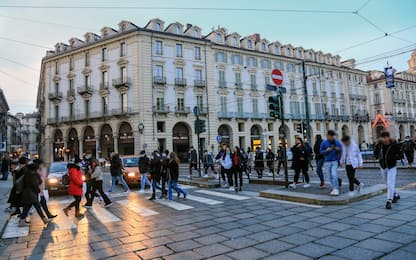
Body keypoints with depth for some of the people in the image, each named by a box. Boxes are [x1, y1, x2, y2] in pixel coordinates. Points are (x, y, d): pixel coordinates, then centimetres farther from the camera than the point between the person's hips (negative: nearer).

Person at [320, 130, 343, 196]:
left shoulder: (337, 142, 2)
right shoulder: (324, 143, 1)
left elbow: (341, 150, 11)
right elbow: (321, 151, 4)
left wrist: (338, 149, -12)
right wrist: (326, 150, -14)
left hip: (335, 161, -1)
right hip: (327, 162, 1)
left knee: (334, 175, -14)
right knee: (330, 176, 7)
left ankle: (336, 189, -9)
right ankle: (334, 188, 20)